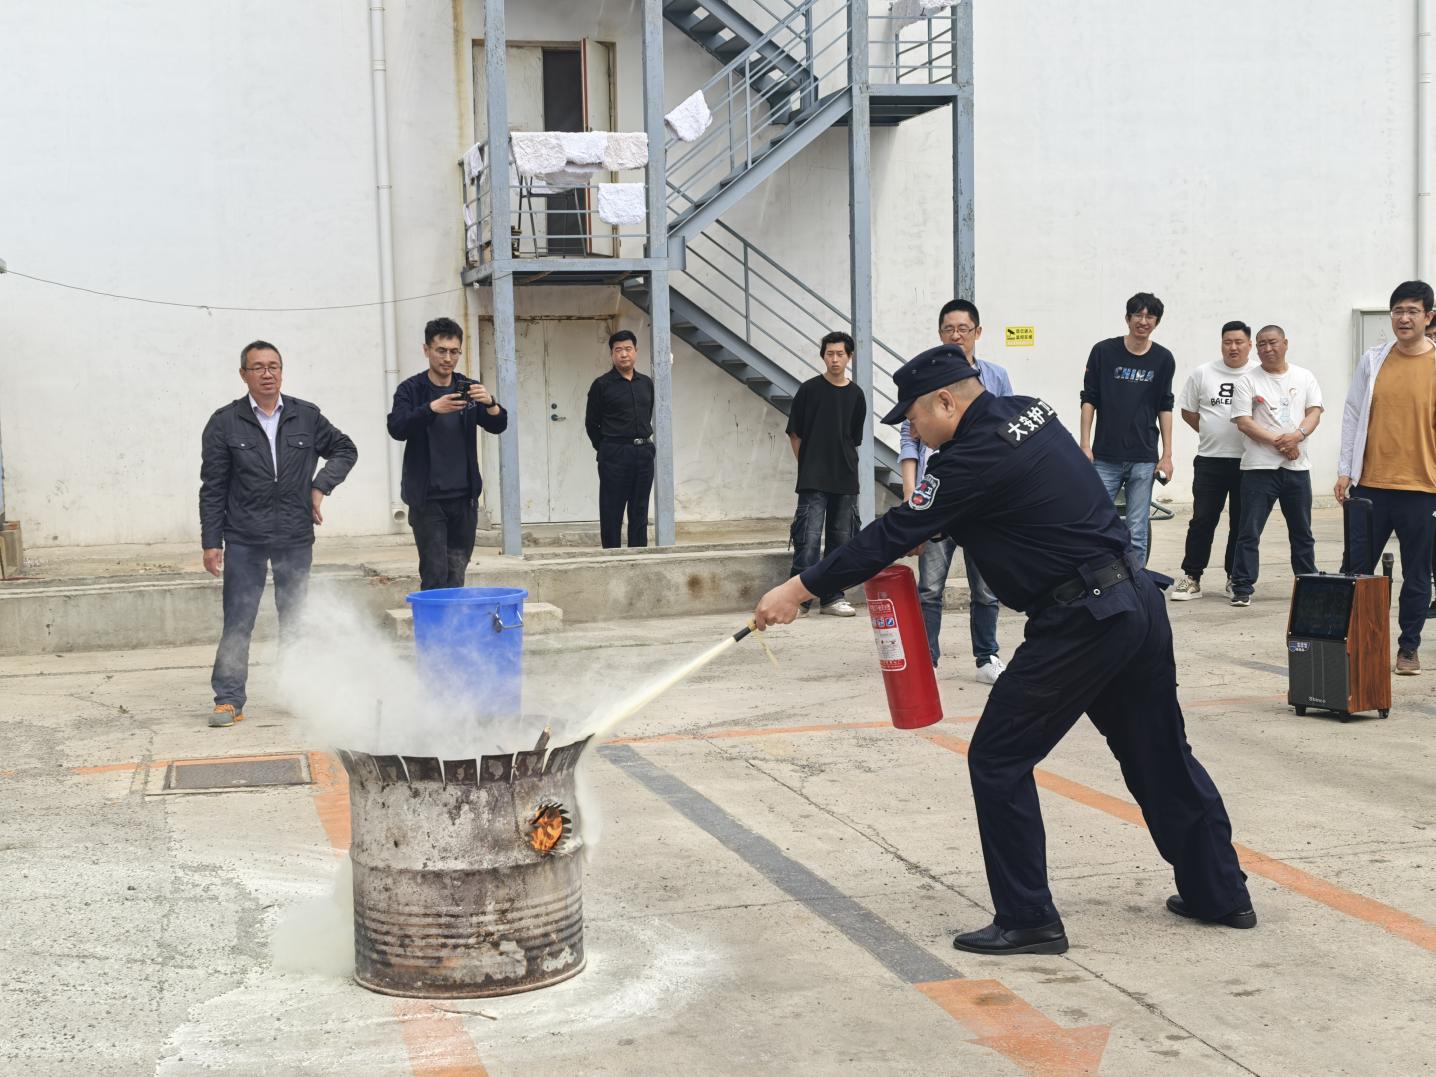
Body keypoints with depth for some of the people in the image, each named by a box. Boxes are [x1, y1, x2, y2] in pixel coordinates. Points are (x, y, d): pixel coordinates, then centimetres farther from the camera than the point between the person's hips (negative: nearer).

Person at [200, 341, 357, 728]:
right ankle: (228, 700, 5)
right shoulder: (225, 423, -1)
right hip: (244, 540, -2)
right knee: (237, 622, -2)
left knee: (294, 620, 10)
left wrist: (321, 486, 2)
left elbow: (345, 450, 17)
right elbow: (213, 488, -1)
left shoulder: (306, 417, 3)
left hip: (295, 538, 2)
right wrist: (211, 542, -4)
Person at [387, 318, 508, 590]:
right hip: (427, 499, -3)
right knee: (435, 577, -7)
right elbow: (397, 428, -15)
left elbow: (498, 426, 2)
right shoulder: (411, 390, -1)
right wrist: (431, 409, -31)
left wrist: (490, 403, -21)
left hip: (464, 497, 3)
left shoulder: (469, 389, 9)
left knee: (456, 576, 6)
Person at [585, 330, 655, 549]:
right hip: (614, 455, -4)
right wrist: (605, 450, 4)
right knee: (611, 512, -2)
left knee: (640, 511, 8)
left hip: (644, 453, 4)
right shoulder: (601, 385, -3)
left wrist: (643, 441, 14)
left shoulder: (647, 383, 11)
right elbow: (591, 423, 2)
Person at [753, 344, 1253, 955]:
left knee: (998, 761, 1)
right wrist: (924, 529, 13)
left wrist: (798, 590, -8)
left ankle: (1027, 920, 6)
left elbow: (895, 534, -13)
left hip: (1081, 624, -9)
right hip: (1138, 602, 10)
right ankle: (1219, 894, 31)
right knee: (1160, 757, 20)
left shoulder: (979, 457, -17)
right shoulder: (1028, 413, 11)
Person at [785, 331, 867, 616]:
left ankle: (832, 597, 15)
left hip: (845, 480, 4)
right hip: (813, 480, -4)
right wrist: (808, 465, 3)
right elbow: (795, 434, 4)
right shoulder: (809, 389, 0)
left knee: (840, 539, 7)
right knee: (809, 539, -10)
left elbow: (855, 440, 15)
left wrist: (845, 464, 9)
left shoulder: (856, 395, 8)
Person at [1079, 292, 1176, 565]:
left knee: (1137, 533, 3)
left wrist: (1167, 455, 6)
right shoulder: (1103, 351, -1)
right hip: (1105, 457, -1)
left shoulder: (1163, 359, 4)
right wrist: (1085, 445, -4)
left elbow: (1164, 408, 10)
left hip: (1144, 459, 1)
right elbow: (1089, 400, 2)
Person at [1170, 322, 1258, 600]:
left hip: (1247, 462, 0)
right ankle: (1191, 577, 6)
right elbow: (1187, 410, 10)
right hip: (1210, 460, 0)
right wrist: (1211, 433, 3)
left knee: (1241, 523, 7)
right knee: (1202, 520, 0)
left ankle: (1235, 578, 18)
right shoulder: (1202, 374, 4)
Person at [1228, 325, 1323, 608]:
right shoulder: (1248, 381, 0)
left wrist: (1298, 435, -17)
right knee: (1249, 531, -4)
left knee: (1302, 531, 13)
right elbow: (1243, 421, -8)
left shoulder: (1304, 377, 10)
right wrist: (1277, 442, -16)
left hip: (1296, 466, 3)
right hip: (1259, 466, -3)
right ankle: (1242, 587, 0)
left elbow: (1314, 412, 3)